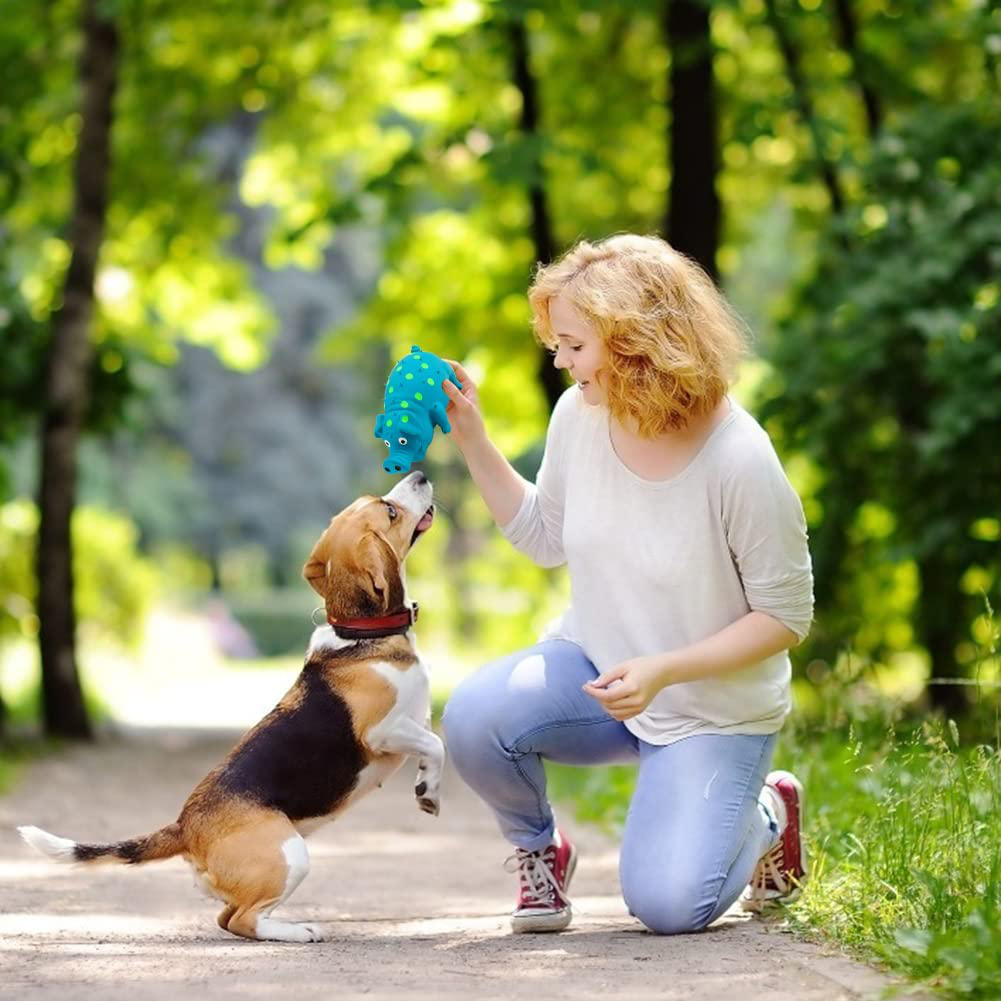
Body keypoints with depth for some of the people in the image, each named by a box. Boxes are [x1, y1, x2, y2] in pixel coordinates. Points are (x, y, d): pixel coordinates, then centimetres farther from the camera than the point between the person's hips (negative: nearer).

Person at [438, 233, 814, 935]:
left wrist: (664, 671, -26)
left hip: (712, 709, -4)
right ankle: (538, 848, 6)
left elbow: (786, 616, -16)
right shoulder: (579, 416, -9)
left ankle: (766, 813, 19)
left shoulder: (740, 462, -25)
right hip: (591, 665, 4)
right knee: (474, 718, -27)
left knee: (668, 906, -16)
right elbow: (546, 537, 9)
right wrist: (471, 439, -2)